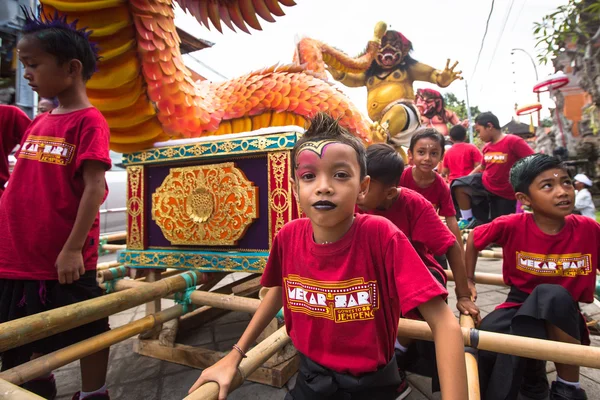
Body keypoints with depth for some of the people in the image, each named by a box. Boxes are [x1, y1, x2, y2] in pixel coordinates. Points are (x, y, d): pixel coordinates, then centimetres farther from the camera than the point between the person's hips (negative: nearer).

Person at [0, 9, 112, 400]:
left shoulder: (89, 122, -12)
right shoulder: (38, 123, 11)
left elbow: (95, 187, -18)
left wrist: (74, 249, -19)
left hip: (63, 262, -8)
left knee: (87, 336, 10)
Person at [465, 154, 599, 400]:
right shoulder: (512, 226, -16)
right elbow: (473, 238, 0)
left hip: (563, 317, 0)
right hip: (521, 306, 0)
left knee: (554, 295, -35)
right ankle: (533, 369, 7)